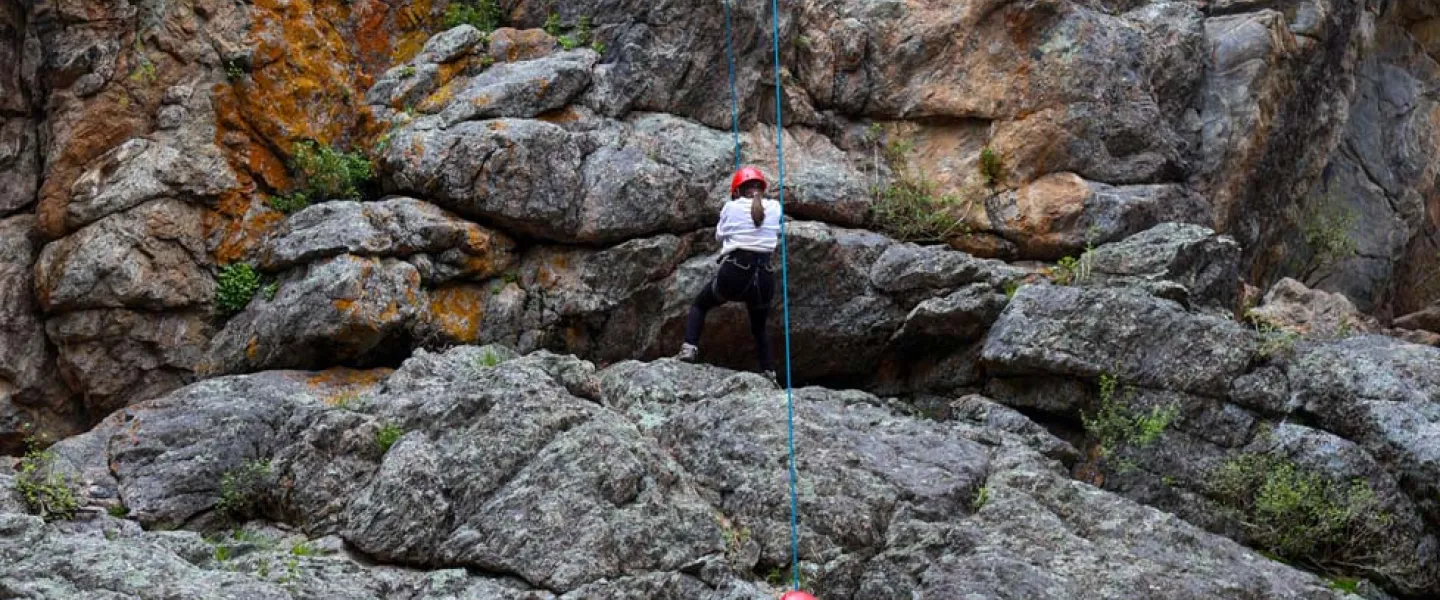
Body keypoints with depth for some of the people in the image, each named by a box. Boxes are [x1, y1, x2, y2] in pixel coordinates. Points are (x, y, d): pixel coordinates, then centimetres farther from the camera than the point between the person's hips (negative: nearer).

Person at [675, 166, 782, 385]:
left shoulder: (731, 207, 4)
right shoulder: (775, 208, 7)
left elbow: (719, 235, 20)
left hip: (733, 274, -2)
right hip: (764, 278, 2)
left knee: (699, 306, 23)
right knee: (760, 328, 25)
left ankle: (689, 348, 3)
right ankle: (769, 373, 13)